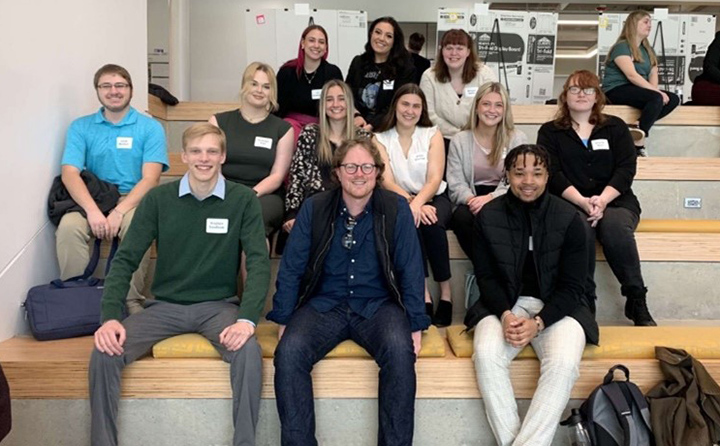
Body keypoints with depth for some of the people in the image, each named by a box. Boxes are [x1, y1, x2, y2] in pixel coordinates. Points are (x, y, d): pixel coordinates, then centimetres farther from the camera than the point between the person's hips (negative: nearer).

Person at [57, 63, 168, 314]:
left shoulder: (150, 128, 4)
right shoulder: (81, 127, 10)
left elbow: (150, 179, -6)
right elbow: (69, 173, -3)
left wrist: (119, 212, -21)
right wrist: (93, 211, -22)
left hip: (134, 202, -2)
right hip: (91, 202, 2)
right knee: (68, 225, -29)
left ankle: (132, 302, -22)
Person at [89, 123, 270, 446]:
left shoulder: (243, 200, -4)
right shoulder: (158, 199, 0)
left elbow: (259, 262, -11)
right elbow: (126, 259, -1)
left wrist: (247, 319, -25)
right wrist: (110, 316, -16)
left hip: (219, 305, -2)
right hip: (165, 305, 2)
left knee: (249, 352, -31)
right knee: (104, 353, -20)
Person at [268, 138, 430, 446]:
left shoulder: (397, 209, 0)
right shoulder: (314, 208, 2)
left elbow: (411, 270, 0)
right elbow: (291, 268, 4)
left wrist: (415, 324, -6)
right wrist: (284, 321, 0)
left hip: (378, 305, -1)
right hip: (324, 305, 1)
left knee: (400, 350, -30)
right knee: (289, 352, -26)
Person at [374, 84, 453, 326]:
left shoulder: (432, 135, 2)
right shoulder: (381, 139, 2)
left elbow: (435, 179, -10)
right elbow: (387, 182, -9)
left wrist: (418, 202, -31)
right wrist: (411, 203, -27)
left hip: (433, 198, 0)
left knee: (432, 223, -33)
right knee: (409, 220, -34)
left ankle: (445, 292, -19)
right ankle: (423, 292, -27)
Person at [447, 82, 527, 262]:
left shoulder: (518, 139, 6)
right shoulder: (459, 140, 7)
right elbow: (456, 185, 0)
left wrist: (491, 198, -23)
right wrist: (472, 199, -23)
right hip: (471, 200, 1)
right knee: (461, 217, -34)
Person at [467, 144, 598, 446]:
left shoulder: (568, 218, -7)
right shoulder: (488, 216, -3)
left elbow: (571, 285, -5)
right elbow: (486, 275, 1)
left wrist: (538, 322, -20)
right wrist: (505, 314, -17)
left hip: (557, 307, 0)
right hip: (505, 303, 1)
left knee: (564, 362, -30)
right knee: (486, 354, -28)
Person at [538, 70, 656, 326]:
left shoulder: (615, 127, 16)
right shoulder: (550, 132, 13)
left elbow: (626, 170, 2)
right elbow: (553, 174, -1)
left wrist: (602, 200, -17)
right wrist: (582, 202, -18)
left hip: (615, 201, 1)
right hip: (570, 204, -1)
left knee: (615, 227, -33)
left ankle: (637, 302, -21)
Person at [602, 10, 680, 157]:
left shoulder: (647, 50, 18)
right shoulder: (622, 46, -8)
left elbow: (653, 74, 8)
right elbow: (632, 75, -19)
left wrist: (655, 90, -14)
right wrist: (656, 91, -22)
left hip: (636, 90, 8)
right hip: (617, 90, -8)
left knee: (673, 99, -11)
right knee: (657, 98, -30)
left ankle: (639, 130, -22)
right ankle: (639, 141, -23)